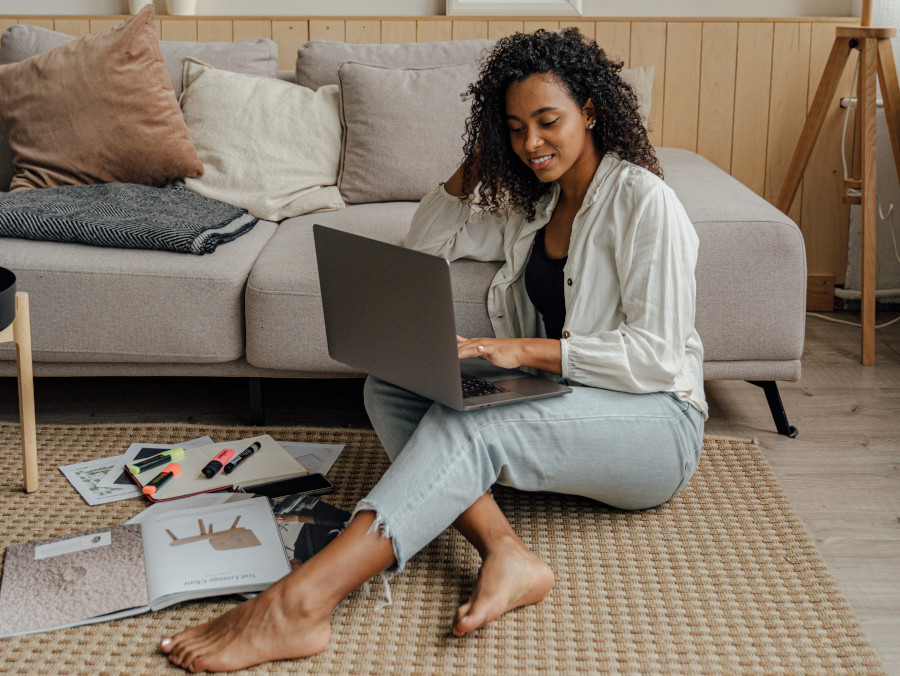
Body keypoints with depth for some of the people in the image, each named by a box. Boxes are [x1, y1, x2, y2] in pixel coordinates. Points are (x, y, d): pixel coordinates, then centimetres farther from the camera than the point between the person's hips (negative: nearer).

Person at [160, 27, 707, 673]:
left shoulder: (642, 200, -10)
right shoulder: (532, 203, 14)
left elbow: (657, 356, -17)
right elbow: (427, 243, 22)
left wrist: (524, 349, -25)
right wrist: (479, 156, 10)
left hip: (658, 423, -7)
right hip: (564, 405, 8)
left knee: (468, 419, -35)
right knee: (389, 387, -14)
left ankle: (297, 605, -46)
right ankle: (506, 553, -35)